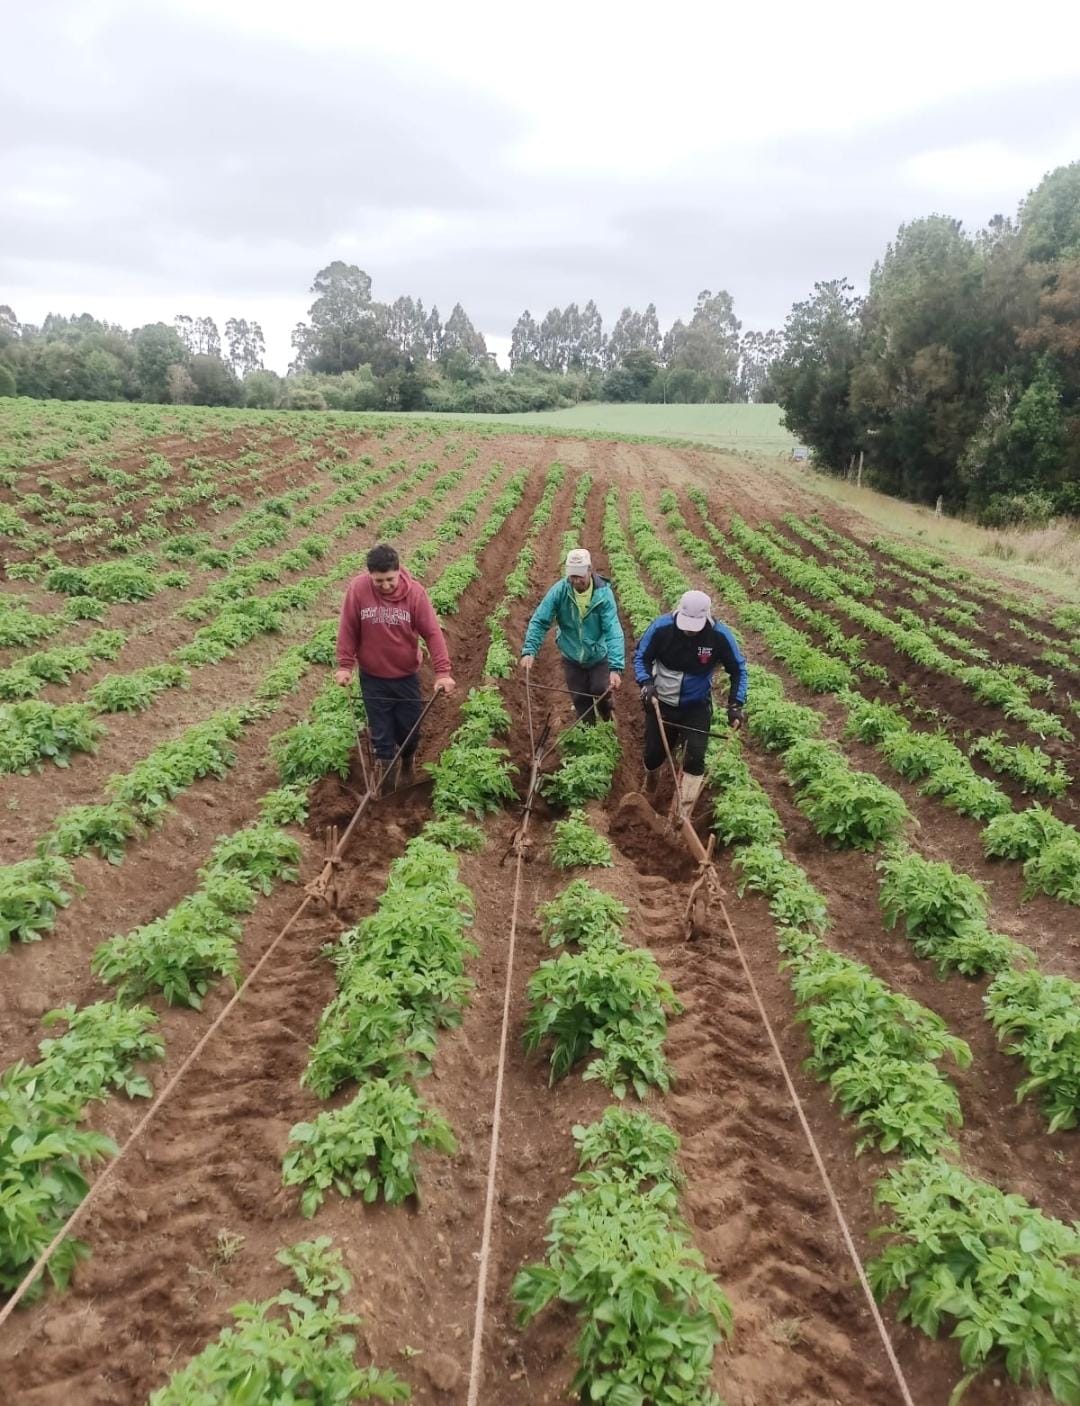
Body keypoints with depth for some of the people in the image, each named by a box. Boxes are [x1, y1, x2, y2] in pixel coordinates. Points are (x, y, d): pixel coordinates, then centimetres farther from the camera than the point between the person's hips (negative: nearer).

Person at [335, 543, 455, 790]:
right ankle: (384, 774, 25)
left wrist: (442, 672, -20)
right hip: (372, 678, 0)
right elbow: (348, 629, -7)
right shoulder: (357, 588, -17)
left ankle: (408, 763, 44)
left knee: (410, 728, 14)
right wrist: (345, 665, -8)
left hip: (407, 676, 1)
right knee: (381, 733, 8)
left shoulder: (415, 591, -17)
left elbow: (432, 632, -15)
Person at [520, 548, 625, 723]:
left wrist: (616, 667, -40)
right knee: (580, 700, 12)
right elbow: (539, 621, -18)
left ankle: (606, 710, 27)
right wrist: (529, 651, -33)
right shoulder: (560, 590, -20)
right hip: (572, 658, 2)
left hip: (599, 656, -2)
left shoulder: (603, 592, -24)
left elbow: (613, 630, -30)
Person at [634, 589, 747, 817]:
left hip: (697, 707, -1)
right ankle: (649, 791, 49)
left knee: (695, 761, -10)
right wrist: (646, 682, -25)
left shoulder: (720, 635, -21)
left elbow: (738, 670, -7)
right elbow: (640, 656, -7)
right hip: (661, 703, 1)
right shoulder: (662, 627, -22)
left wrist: (735, 704, -17)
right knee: (654, 754, 13)